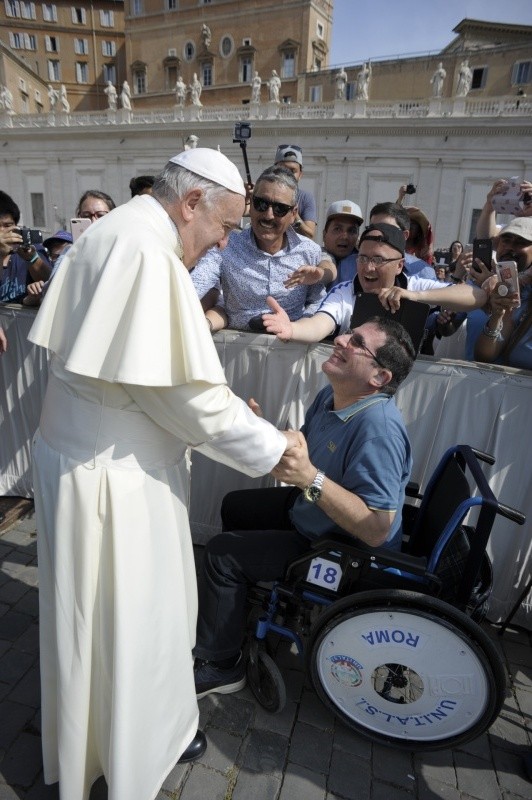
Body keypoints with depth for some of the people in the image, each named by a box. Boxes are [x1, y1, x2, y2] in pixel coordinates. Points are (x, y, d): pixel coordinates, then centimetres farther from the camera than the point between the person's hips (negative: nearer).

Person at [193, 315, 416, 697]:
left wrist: (310, 477, -43)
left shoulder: (378, 428, -35)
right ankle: (240, 600, 45)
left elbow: (377, 529, -36)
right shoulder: (333, 395, -6)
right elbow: (303, 450, 7)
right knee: (234, 505, 22)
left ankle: (220, 666, 13)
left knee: (221, 553, -11)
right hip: (311, 510, 9)